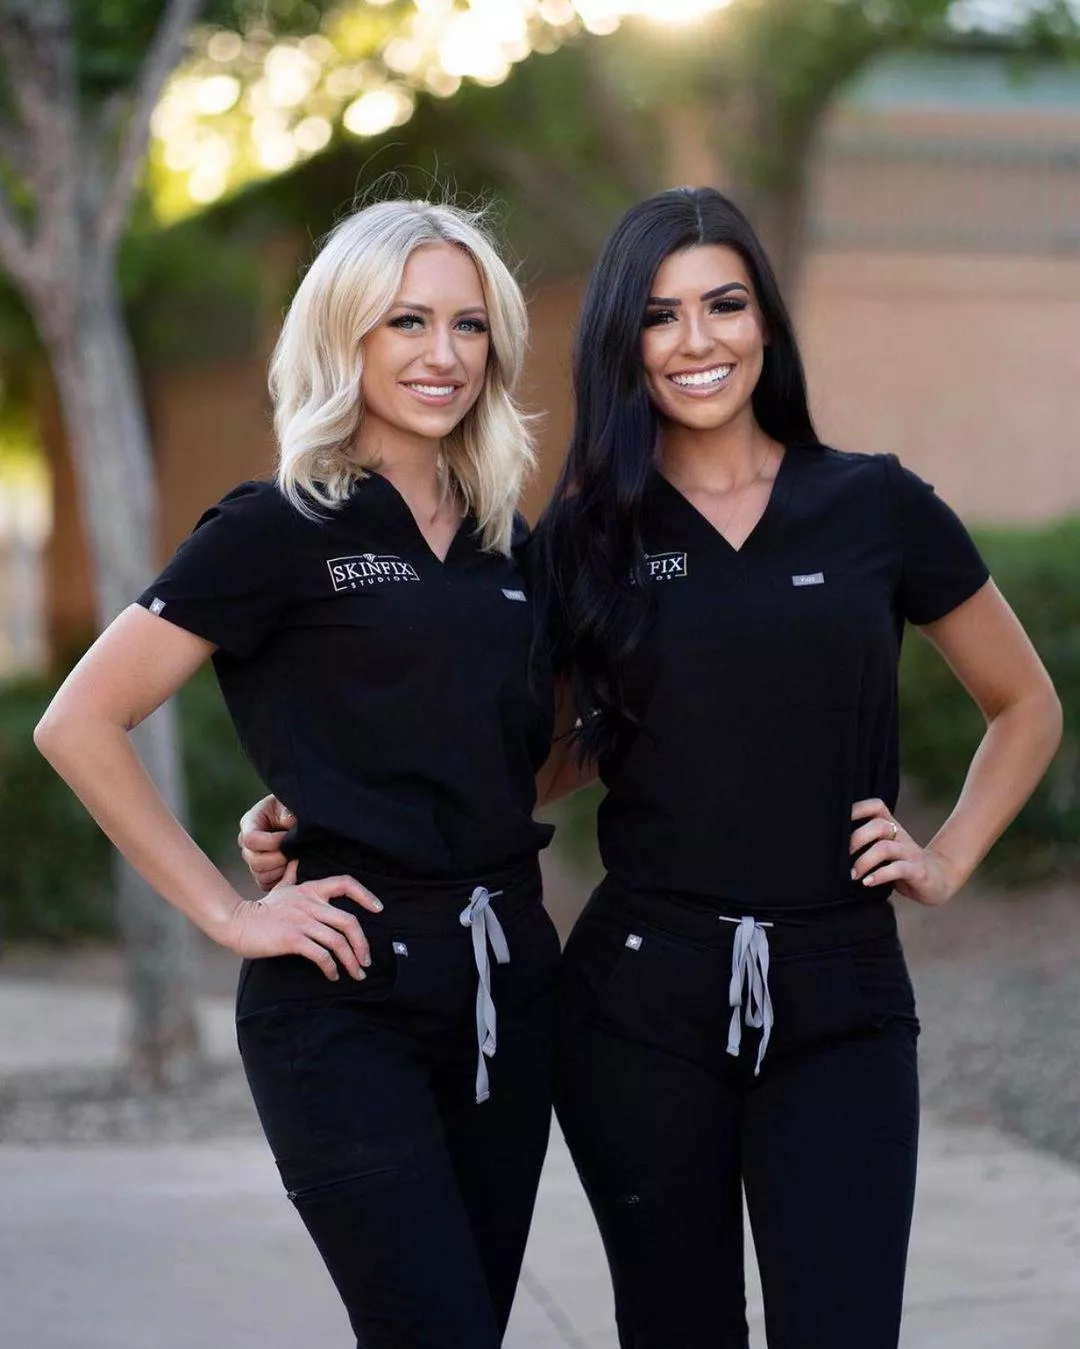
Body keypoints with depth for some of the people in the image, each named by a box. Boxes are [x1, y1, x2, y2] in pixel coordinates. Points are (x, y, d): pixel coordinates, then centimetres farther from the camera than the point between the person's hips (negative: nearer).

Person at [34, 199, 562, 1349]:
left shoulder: (506, 544, 12)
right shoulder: (281, 530, -6)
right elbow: (78, 726, -10)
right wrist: (228, 914, -10)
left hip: (507, 980, 6)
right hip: (347, 992, -6)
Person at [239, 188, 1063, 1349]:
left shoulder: (875, 507, 4)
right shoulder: (587, 536, 6)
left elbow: (1025, 707, 16)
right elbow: (538, 762, 10)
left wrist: (947, 860, 3)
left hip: (837, 1002, -1)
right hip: (643, 994, 1)